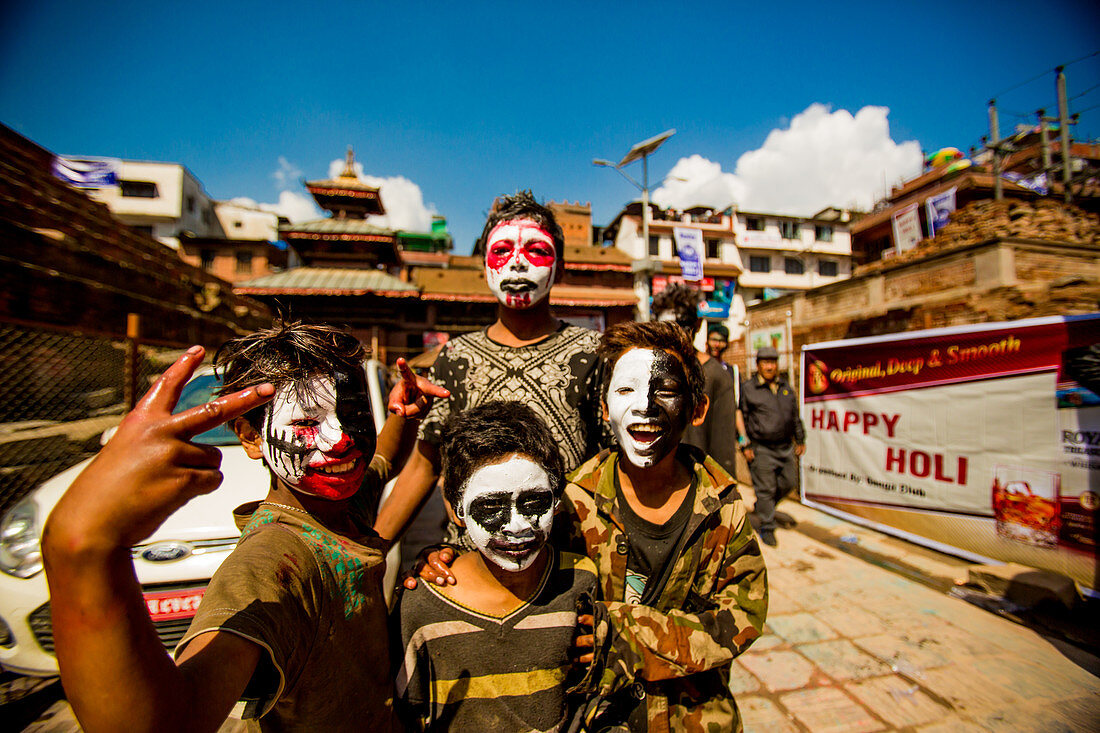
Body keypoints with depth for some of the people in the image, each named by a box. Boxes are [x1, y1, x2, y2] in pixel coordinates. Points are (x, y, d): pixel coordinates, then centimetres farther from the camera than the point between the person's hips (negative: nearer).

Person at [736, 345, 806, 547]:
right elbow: (740, 417, -6)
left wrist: (800, 440, 19)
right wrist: (745, 445, -8)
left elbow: (795, 417, 20)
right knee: (765, 489, -1)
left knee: (789, 482, 14)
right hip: (761, 449, -6)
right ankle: (767, 528, 14)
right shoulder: (747, 388, -6)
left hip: (786, 447, 6)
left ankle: (761, 507, 37)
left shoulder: (786, 388, 12)